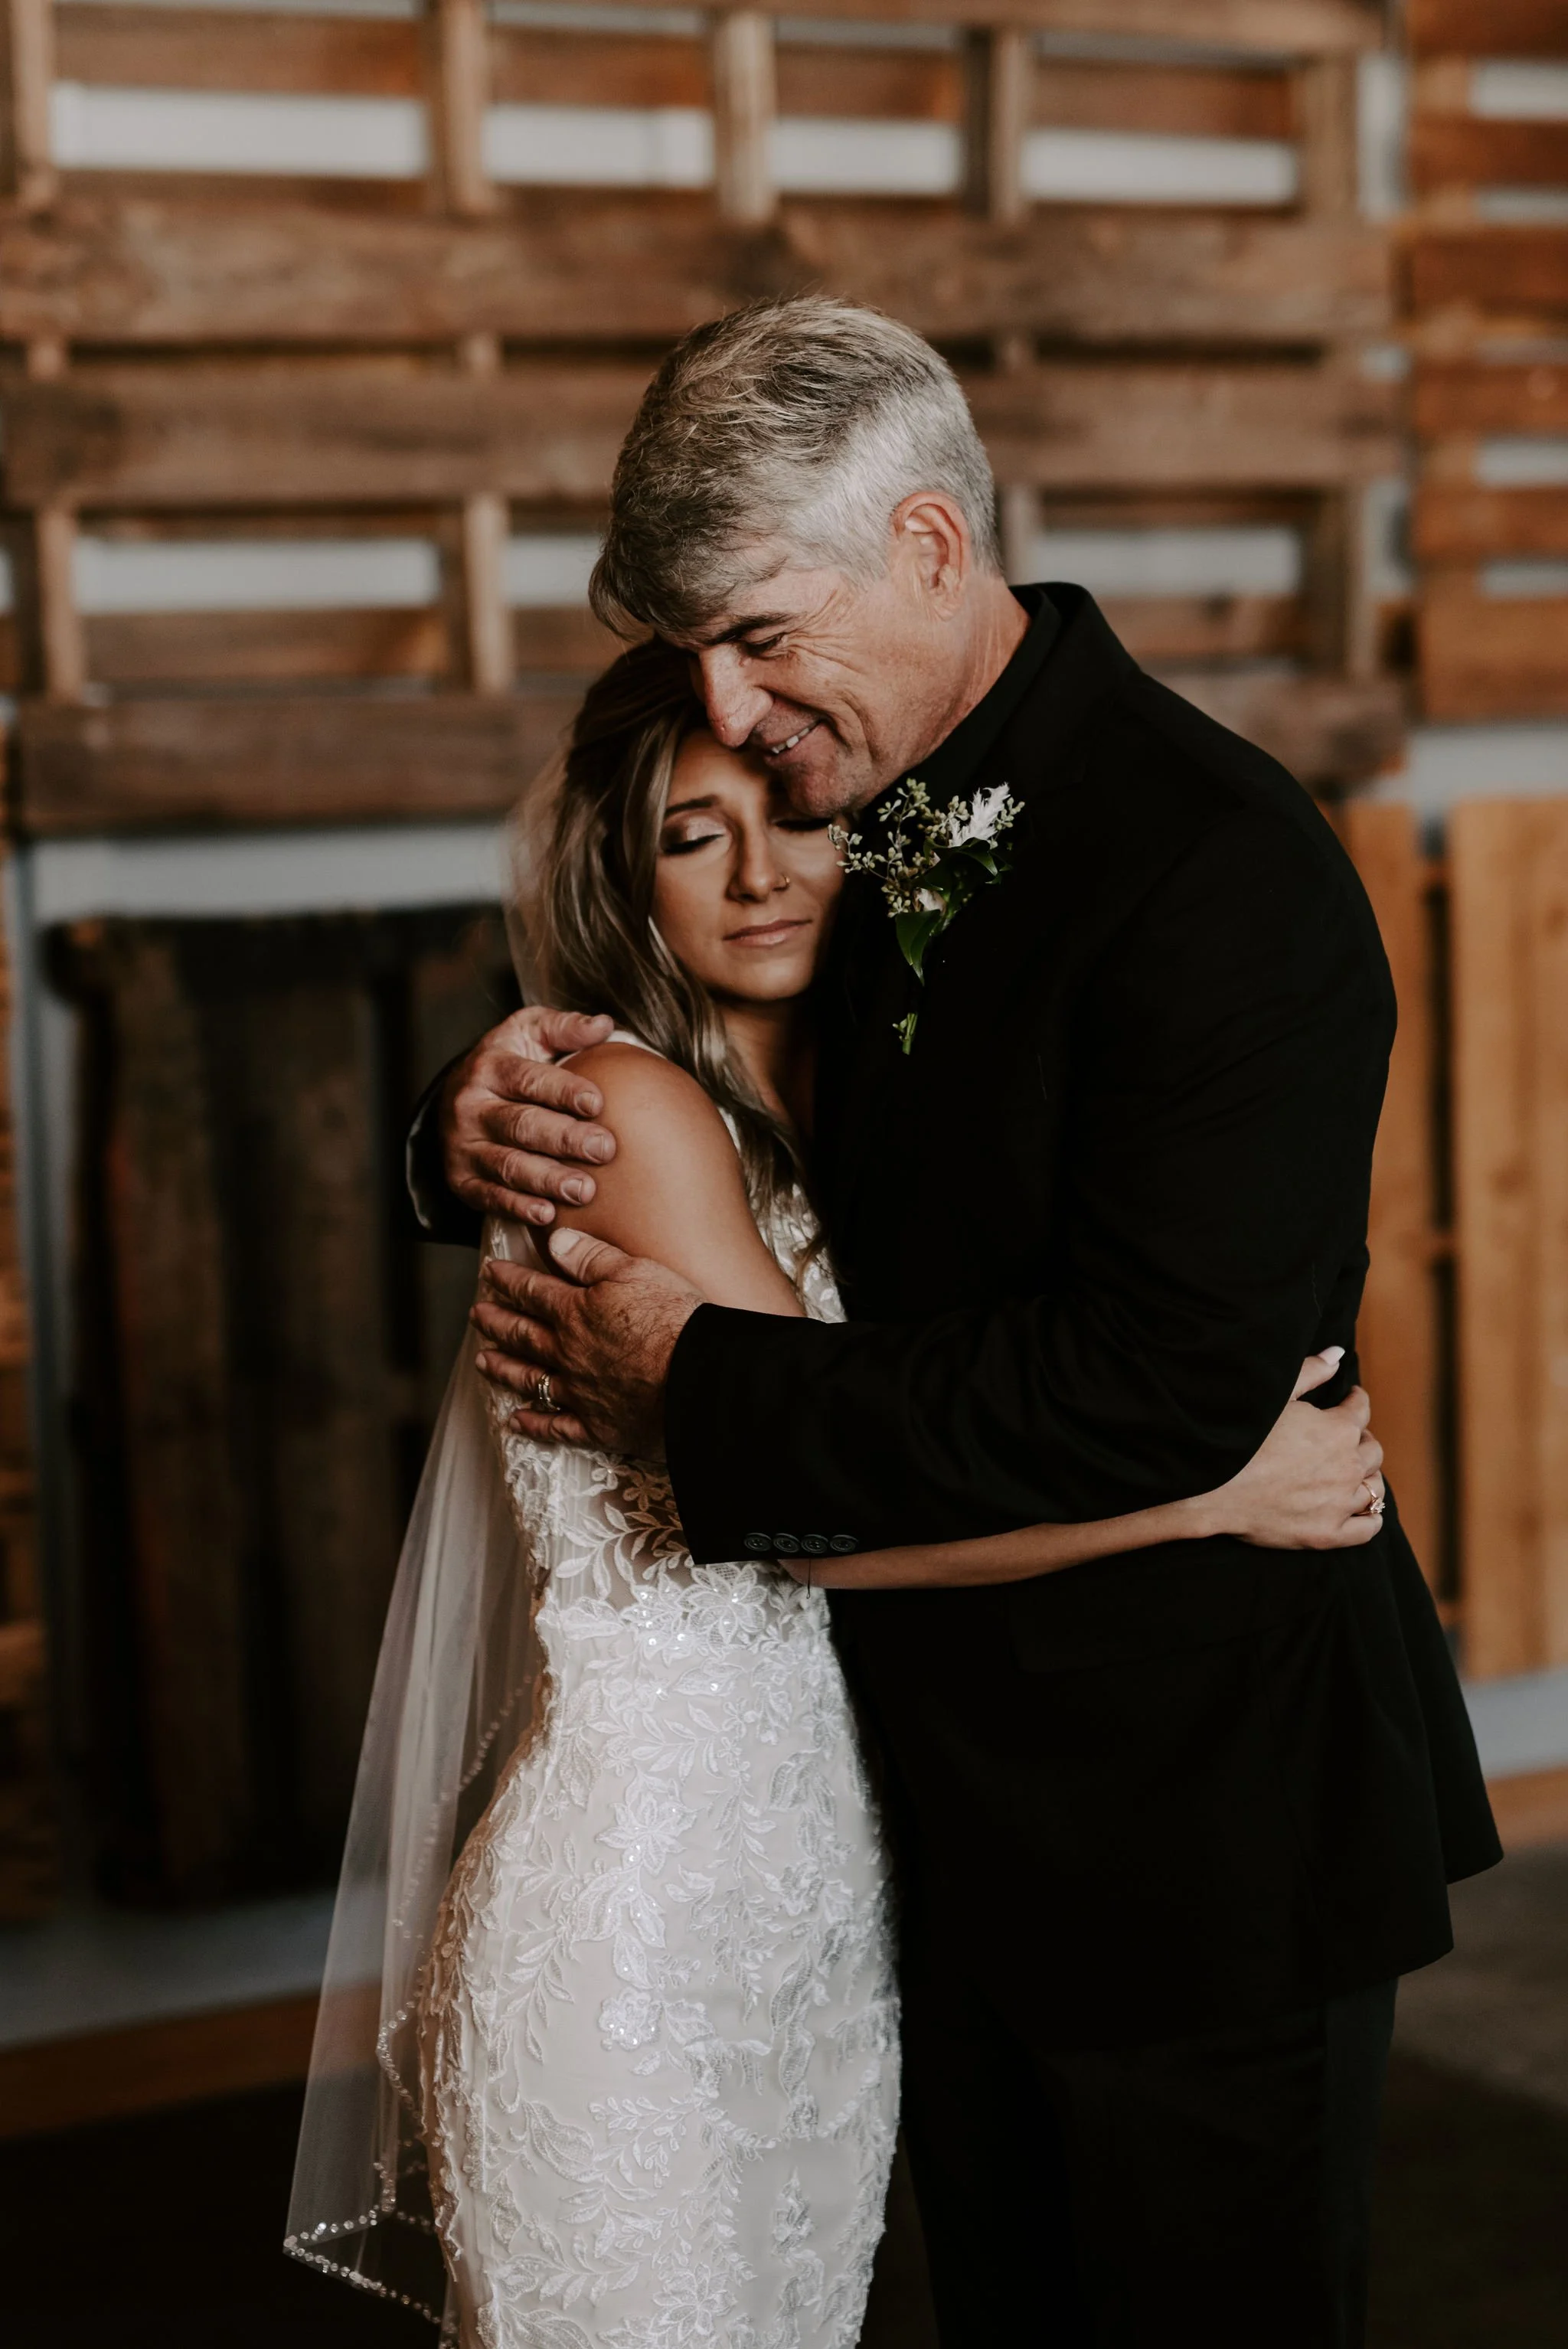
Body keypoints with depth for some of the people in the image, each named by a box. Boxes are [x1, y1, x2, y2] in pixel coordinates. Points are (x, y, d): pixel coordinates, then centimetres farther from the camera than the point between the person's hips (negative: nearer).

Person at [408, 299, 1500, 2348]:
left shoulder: (1222, 871, -22)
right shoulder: (868, 817, 3)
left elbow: (1166, 1386, -30)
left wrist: (703, 1390, -23)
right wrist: (490, 1127, -8)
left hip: (1195, 1813, -7)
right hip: (960, 1793, 8)